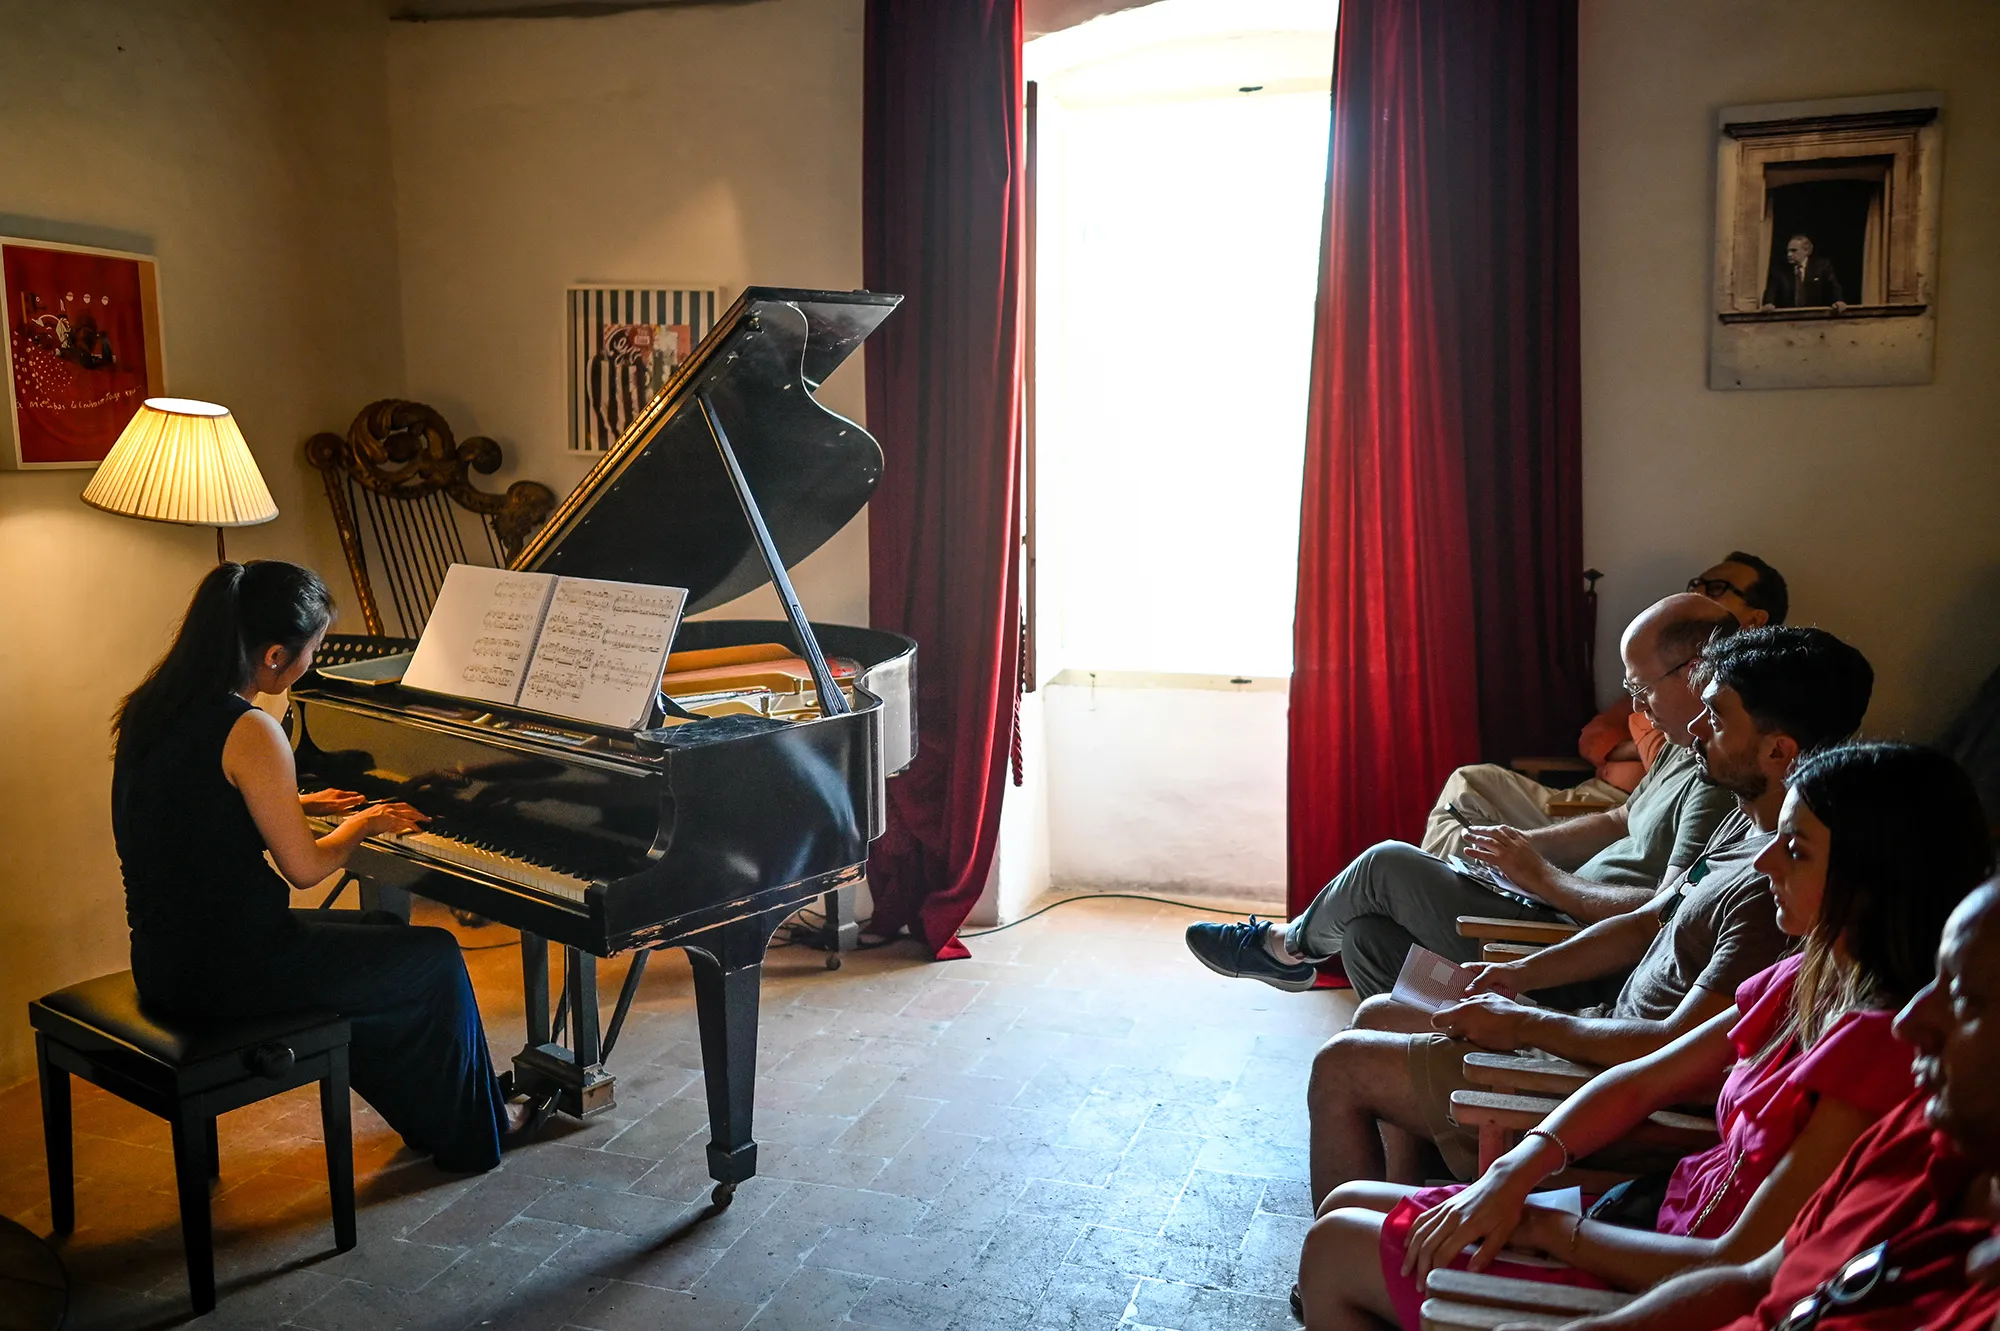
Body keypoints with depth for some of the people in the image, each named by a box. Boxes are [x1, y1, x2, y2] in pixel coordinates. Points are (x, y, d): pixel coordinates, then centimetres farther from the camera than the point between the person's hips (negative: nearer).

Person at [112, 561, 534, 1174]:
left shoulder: (155, 706, 4)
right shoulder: (249, 731, -23)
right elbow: (306, 867, -16)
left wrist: (300, 805, 24)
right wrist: (363, 823, 4)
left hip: (166, 954, 9)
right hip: (228, 969, -9)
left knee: (383, 937, 27)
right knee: (436, 959, 8)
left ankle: (428, 1113, 38)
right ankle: (472, 1131, 27)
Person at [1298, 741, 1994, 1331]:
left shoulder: (1881, 1045, -27)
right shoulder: (1809, 982, 1)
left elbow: (1740, 1268, -26)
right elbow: (1639, 1084, 7)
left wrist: (1546, 1227, -14)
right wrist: (1514, 1174, -7)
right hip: (1658, 1227, 8)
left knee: (1334, 1249, -2)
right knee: (1346, 1203, 10)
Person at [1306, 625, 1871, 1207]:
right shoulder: (1747, 822, 5)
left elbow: (1679, 1049, -30)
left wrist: (1522, 1023, -18)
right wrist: (1522, 974, 4)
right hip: (1613, 1038, 10)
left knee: (1341, 1066, -5)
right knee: (1378, 1016, 17)